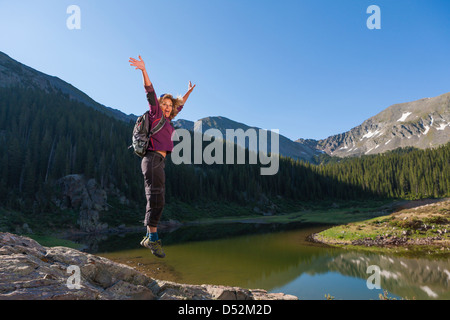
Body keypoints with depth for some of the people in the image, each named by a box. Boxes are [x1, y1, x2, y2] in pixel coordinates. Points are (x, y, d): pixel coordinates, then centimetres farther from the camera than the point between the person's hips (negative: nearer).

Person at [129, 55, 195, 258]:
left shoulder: (167, 120, 22)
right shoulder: (156, 115, 2)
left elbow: (179, 106, 37)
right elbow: (150, 94, -10)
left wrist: (189, 91, 48)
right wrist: (144, 70, -21)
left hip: (159, 162, 9)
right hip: (153, 160, -9)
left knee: (156, 202, 8)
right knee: (156, 201, -11)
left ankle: (149, 238, 15)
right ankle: (153, 239, -5)